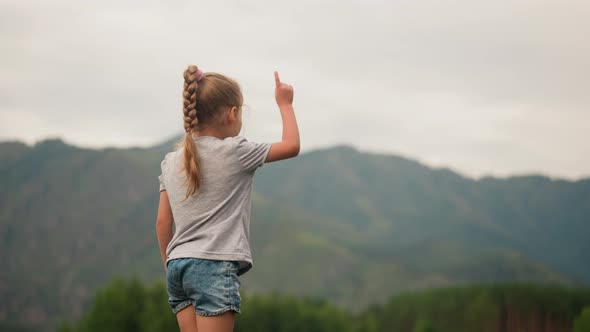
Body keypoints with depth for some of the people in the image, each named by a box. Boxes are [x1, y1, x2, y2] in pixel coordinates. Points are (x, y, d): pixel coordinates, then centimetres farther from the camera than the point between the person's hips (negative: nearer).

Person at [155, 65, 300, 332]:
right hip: (215, 265, -6)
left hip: (178, 264, 6)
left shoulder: (171, 162, 10)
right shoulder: (234, 152, -5)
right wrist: (285, 104, 18)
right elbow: (291, 146, 5)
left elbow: (163, 222, 12)